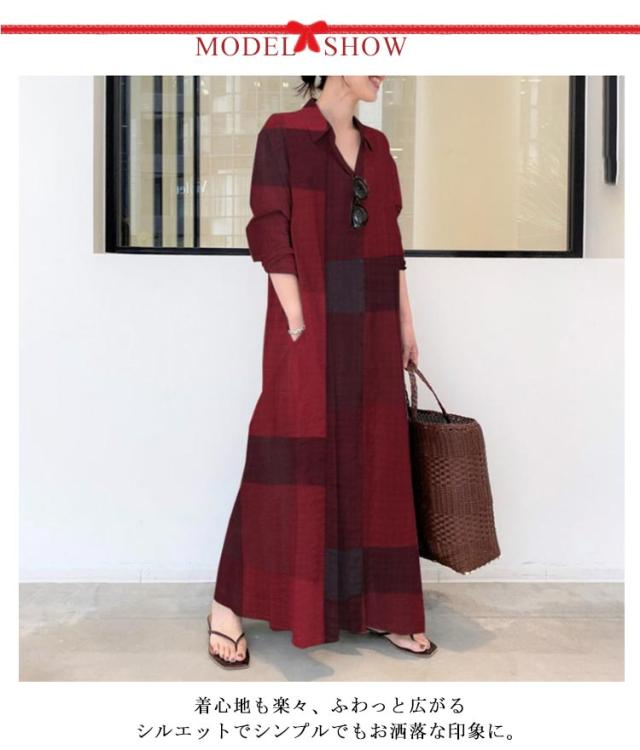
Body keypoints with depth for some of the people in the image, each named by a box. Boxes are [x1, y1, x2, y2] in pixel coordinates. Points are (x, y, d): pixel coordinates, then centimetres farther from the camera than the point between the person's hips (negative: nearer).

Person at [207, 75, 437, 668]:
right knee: (290, 464, -4)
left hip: (371, 330, 7)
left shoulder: (375, 146, 15)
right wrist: (300, 324, -17)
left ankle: (376, 608, 20)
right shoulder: (282, 133, -3)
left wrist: (405, 323, 12)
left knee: (374, 464, 8)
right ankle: (228, 606, 11)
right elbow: (269, 234, -11)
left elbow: (391, 240, 15)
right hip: (312, 324, -6)